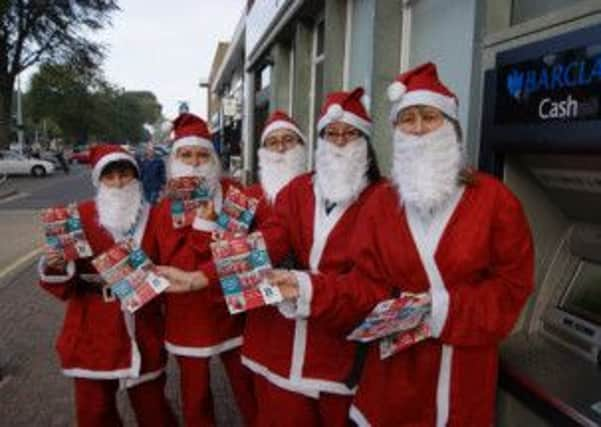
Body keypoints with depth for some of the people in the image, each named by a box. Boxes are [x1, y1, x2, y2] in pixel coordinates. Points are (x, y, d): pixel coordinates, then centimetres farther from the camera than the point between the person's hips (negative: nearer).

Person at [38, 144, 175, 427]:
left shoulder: (153, 217, 1)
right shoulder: (79, 217, -5)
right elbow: (67, 288, -5)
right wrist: (57, 271, -25)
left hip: (143, 334, 1)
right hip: (92, 335, -1)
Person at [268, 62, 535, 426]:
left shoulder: (493, 197, -6)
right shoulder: (382, 203, 0)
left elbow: (513, 282, -6)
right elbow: (370, 284, -4)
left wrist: (448, 308, -19)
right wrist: (310, 288, -19)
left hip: (465, 363, -1)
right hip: (398, 363, 2)